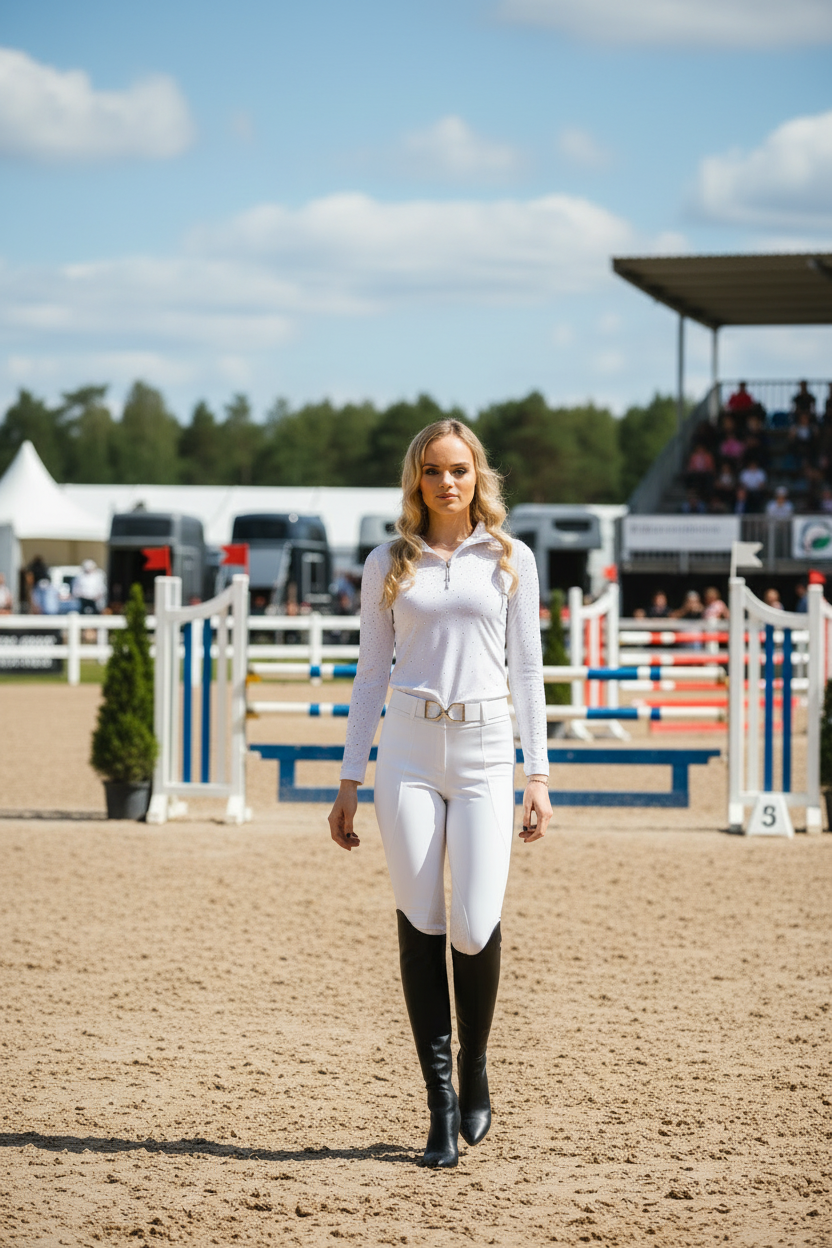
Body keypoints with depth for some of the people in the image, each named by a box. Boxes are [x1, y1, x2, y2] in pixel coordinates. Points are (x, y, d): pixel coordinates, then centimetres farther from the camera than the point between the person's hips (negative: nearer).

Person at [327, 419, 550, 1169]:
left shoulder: (511, 560, 7)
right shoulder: (389, 565, 9)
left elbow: (528, 670, 7)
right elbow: (371, 674, 10)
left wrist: (539, 777, 1)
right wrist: (350, 781, 6)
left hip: (484, 749, -1)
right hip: (409, 750, 1)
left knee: (476, 928, -11)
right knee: (421, 925, -3)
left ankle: (475, 1074, 15)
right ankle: (442, 1106, 2)